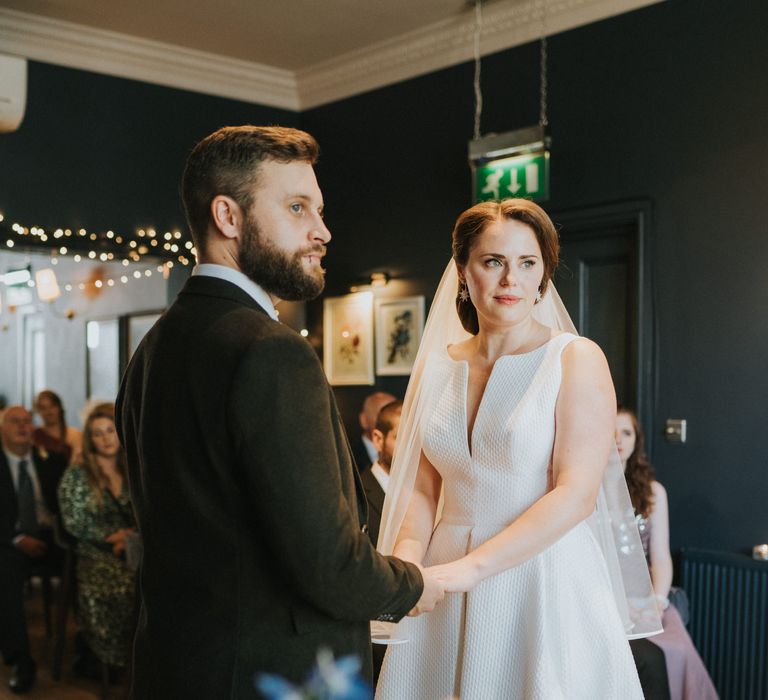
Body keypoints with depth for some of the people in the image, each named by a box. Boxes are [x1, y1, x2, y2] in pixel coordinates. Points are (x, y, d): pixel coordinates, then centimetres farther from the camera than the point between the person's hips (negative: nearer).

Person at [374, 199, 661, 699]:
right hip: (448, 587, 4)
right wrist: (404, 563, -10)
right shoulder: (435, 367, 6)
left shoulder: (576, 359, -7)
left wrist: (468, 567, -22)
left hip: (545, 580, -4)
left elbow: (576, 494, -15)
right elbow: (423, 489, 9)